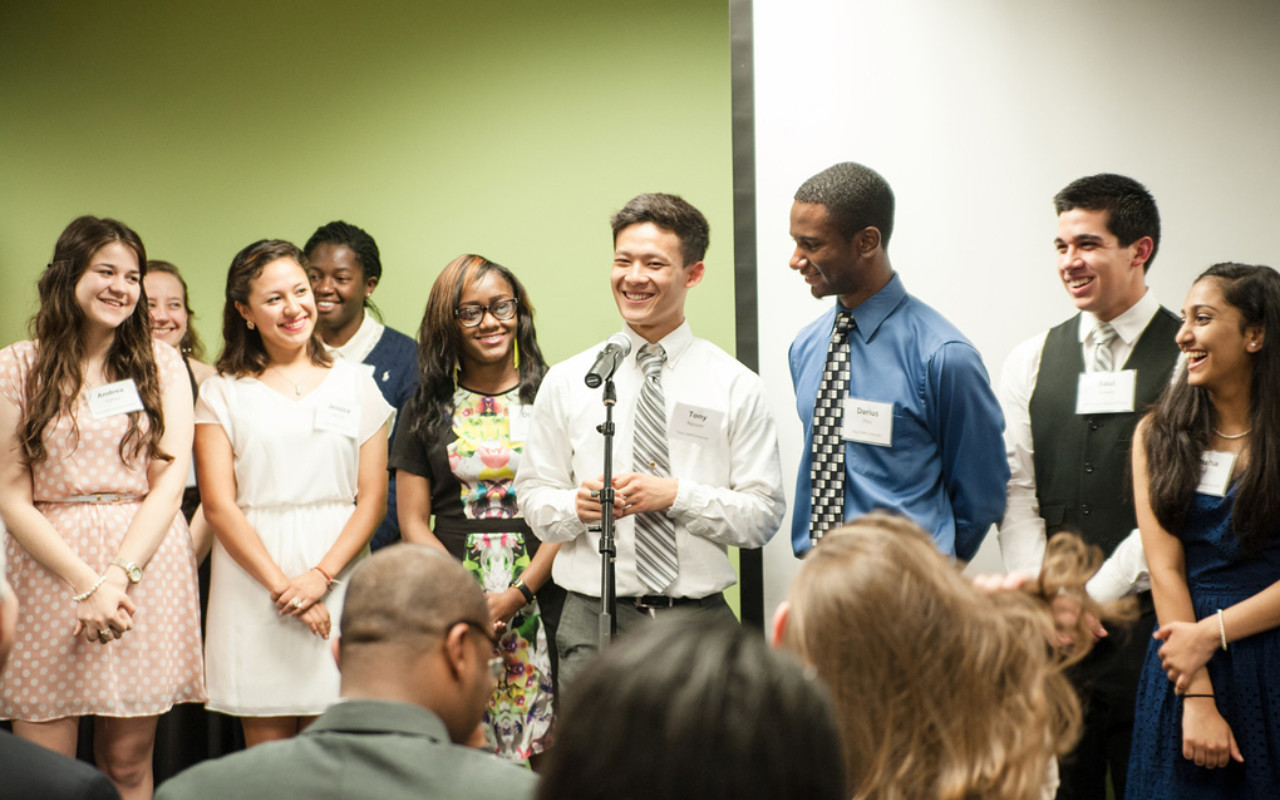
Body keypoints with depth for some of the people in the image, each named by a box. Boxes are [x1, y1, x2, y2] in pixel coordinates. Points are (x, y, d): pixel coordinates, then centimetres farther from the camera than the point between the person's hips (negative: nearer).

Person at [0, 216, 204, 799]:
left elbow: (169, 480, 1)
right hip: (49, 567, -1)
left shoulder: (161, 363, 9)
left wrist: (118, 576, -11)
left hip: (146, 563, 1)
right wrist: (86, 584, -11)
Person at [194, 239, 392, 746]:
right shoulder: (222, 394, 6)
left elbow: (372, 499, 5)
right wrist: (281, 585, -12)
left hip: (338, 580, 1)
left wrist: (321, 576, -9)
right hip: (253, 584, -1)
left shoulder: (355, 385, 11)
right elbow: (219, 505, -2)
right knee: (266, 751, 0)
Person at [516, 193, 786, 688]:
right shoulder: (566, 382, 8)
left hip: (700, 617, 0)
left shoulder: (736, 386, 4)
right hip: (593, 620, 1)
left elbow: (764, 516, 1)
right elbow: (533, 499, 10)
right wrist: (577, 505, -12)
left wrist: (677, 495, -13)